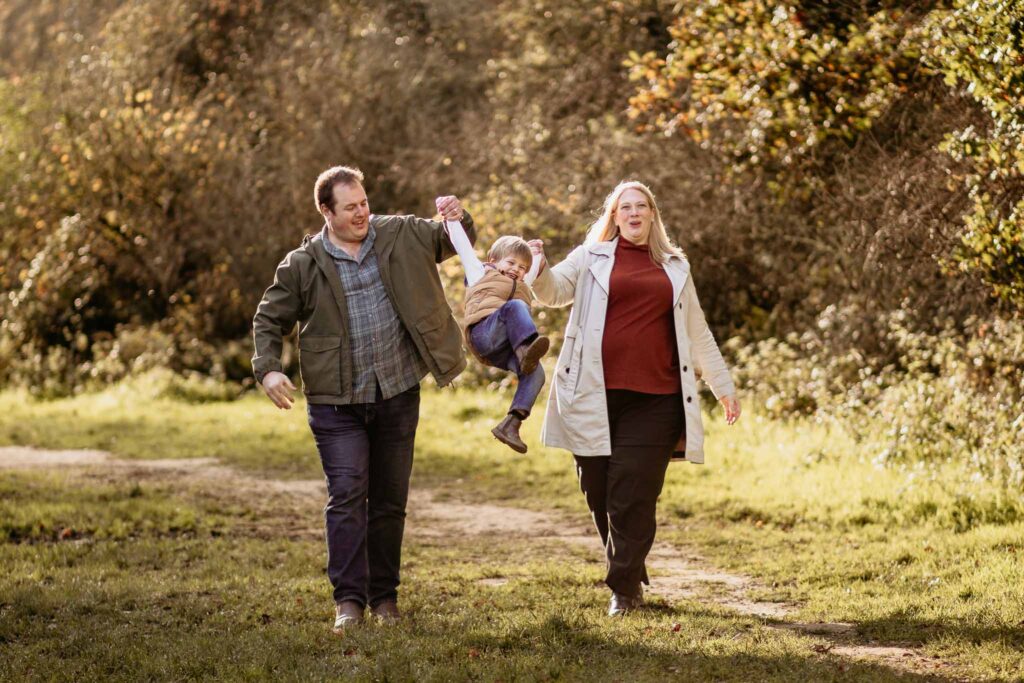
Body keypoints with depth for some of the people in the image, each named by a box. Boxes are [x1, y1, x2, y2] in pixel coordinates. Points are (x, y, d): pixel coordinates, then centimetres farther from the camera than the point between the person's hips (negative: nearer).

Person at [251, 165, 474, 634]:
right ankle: (348, 599, -8)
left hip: (397, 396, 3)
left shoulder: (401, 236, 4)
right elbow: (269, 319, 5)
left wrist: (458, 219, -7)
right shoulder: (303, 264, -2)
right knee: (347, 495, -12)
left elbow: (455, 243, 16)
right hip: (337, 402, -3)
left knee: (390, 500, 9)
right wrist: (268, 369, -11)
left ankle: (384, 596, 19)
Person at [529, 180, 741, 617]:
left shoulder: (674, 268, 18)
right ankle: (630, 577, 19)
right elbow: (554, 290, 2)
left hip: (654, 399, 0)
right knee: (600, 494, 2)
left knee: (633, 495, -8)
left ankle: (624, 588, -2)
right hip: (598, 396, 0)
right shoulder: (592, 258, 13)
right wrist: (539, 270, -21)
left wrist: (723, 386, 23)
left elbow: (697, 333, 24)